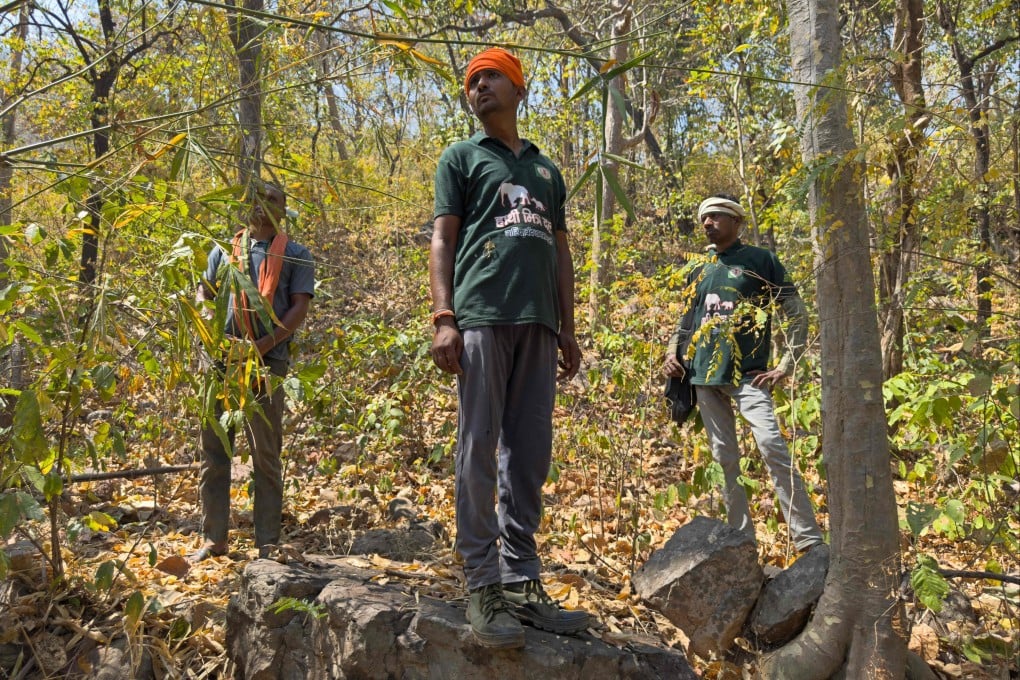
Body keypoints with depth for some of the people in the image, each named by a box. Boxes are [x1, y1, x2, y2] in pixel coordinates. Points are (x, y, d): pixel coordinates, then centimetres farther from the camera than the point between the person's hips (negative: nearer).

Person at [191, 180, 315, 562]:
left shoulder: (295, 256, 6)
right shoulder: (224, 250, 17)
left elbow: (299, 309, -4)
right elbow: (204, 294, 17)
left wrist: (260, 347, -16)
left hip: (266, 366, -3)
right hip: (221, 363, 4)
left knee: (266, 458, 1)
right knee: (213, 455, 7)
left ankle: (267, 544, 9)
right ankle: (213, 539, 17)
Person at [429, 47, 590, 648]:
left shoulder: (546, 169, 26)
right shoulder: (461, 157, 15)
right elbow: (443, 241, 5)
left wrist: (568, 327, 14)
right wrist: (444, 317, -8)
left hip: (538, 322, 4)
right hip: (481, 315, -4)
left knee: (530, 455, 3)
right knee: (479, 450, -6)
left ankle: (522, 581, 9)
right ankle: (484, 586, 0)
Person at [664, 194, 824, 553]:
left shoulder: (760, 260, 2)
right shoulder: (701, 270, 17)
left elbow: (797, 313, 0)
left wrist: (786, 366, -7)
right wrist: (672, 353, 8)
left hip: (747, 375, -5)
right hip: (704, 376, 6)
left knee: (773, 448, -18)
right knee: (724, 460, 7)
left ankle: (809, 540, -13)